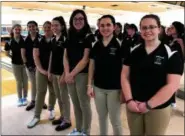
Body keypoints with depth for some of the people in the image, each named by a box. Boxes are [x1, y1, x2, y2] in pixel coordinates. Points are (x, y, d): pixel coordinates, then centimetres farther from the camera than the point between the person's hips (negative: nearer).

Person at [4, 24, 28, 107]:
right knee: (18, 82, 11)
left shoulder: (24, 40, -10)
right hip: (15, 64, 1)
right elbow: (7, 53, 4)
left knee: (25, 82, 7)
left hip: (25, 63, -1)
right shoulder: (10, 42, -6)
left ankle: (24, 98, 25)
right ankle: (19, 99, 26)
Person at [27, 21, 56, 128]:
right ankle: (37, 116, 8)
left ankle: (51, 109, 31)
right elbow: (36, 56, 1)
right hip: (41, 70, 2)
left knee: (53, 91, 9)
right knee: (40, 92, 2)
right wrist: (41, 69, -9)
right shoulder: (39, 41, 5)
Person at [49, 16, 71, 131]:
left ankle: (67, 120, 17)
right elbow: (52, 56, 14)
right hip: (54, 72, 8)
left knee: (64, 97, 3)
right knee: (58, 97, 16)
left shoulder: (65, 39, -12)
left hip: (62, 73, -8)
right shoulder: (53, 40, 10)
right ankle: (62, 117, 31)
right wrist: (50, 71, 13)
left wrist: (64, 74, -18)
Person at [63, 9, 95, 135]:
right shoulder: (69, 37, 10)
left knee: (84, 104, 5)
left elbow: (86, 59, -14)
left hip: (83, 75, -6)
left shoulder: (89, 36, -7)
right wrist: (67, 73, -5)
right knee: (76, 104, 16)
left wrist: (72, 74, -13)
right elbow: (66, 57, 8)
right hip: (70, 75, 6)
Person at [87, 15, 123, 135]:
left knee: (115, 120, 9)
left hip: (114, 88, -4)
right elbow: (92, 66, 8)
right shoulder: (96, 45, 3)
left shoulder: (120, 44, -10)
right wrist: (89, 85, 5)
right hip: (98, 87, 4)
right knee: (101, 117, 19)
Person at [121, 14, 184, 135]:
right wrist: (129, 100, -8)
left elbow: (172, 85, -13)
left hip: (158, 109, -3)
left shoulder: (171, 54, -8)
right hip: (133, 106, 3)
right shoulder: (133, 51, 3)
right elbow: (125, 76, 3)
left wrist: (148, 105, -14)